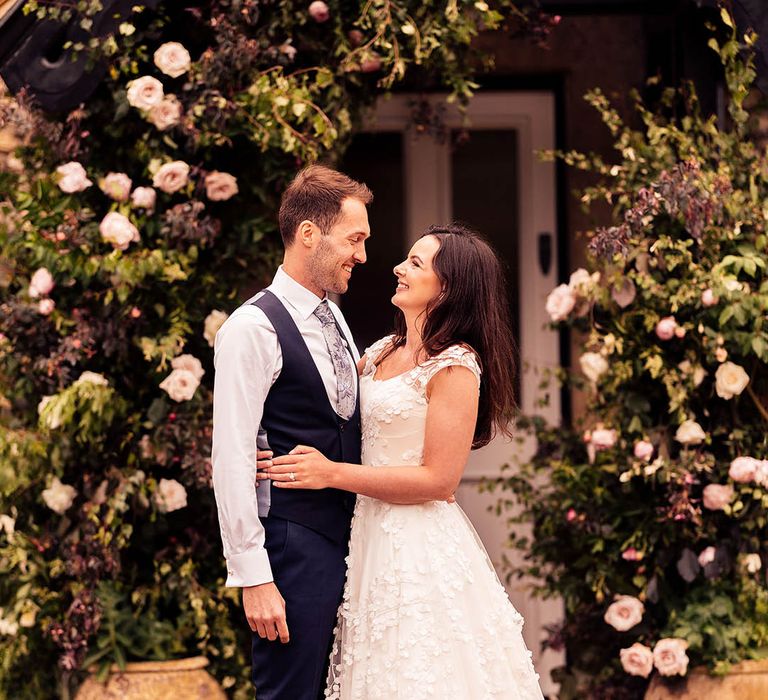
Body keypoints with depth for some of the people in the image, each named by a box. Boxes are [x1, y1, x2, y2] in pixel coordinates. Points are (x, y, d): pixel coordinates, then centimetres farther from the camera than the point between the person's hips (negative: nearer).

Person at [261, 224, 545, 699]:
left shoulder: (455, 367, -11)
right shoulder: (381, 354, 12)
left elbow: (439, 480, -16)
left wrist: (332, 473, -16)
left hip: (421, 548, -7)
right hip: (373, 537, 7)